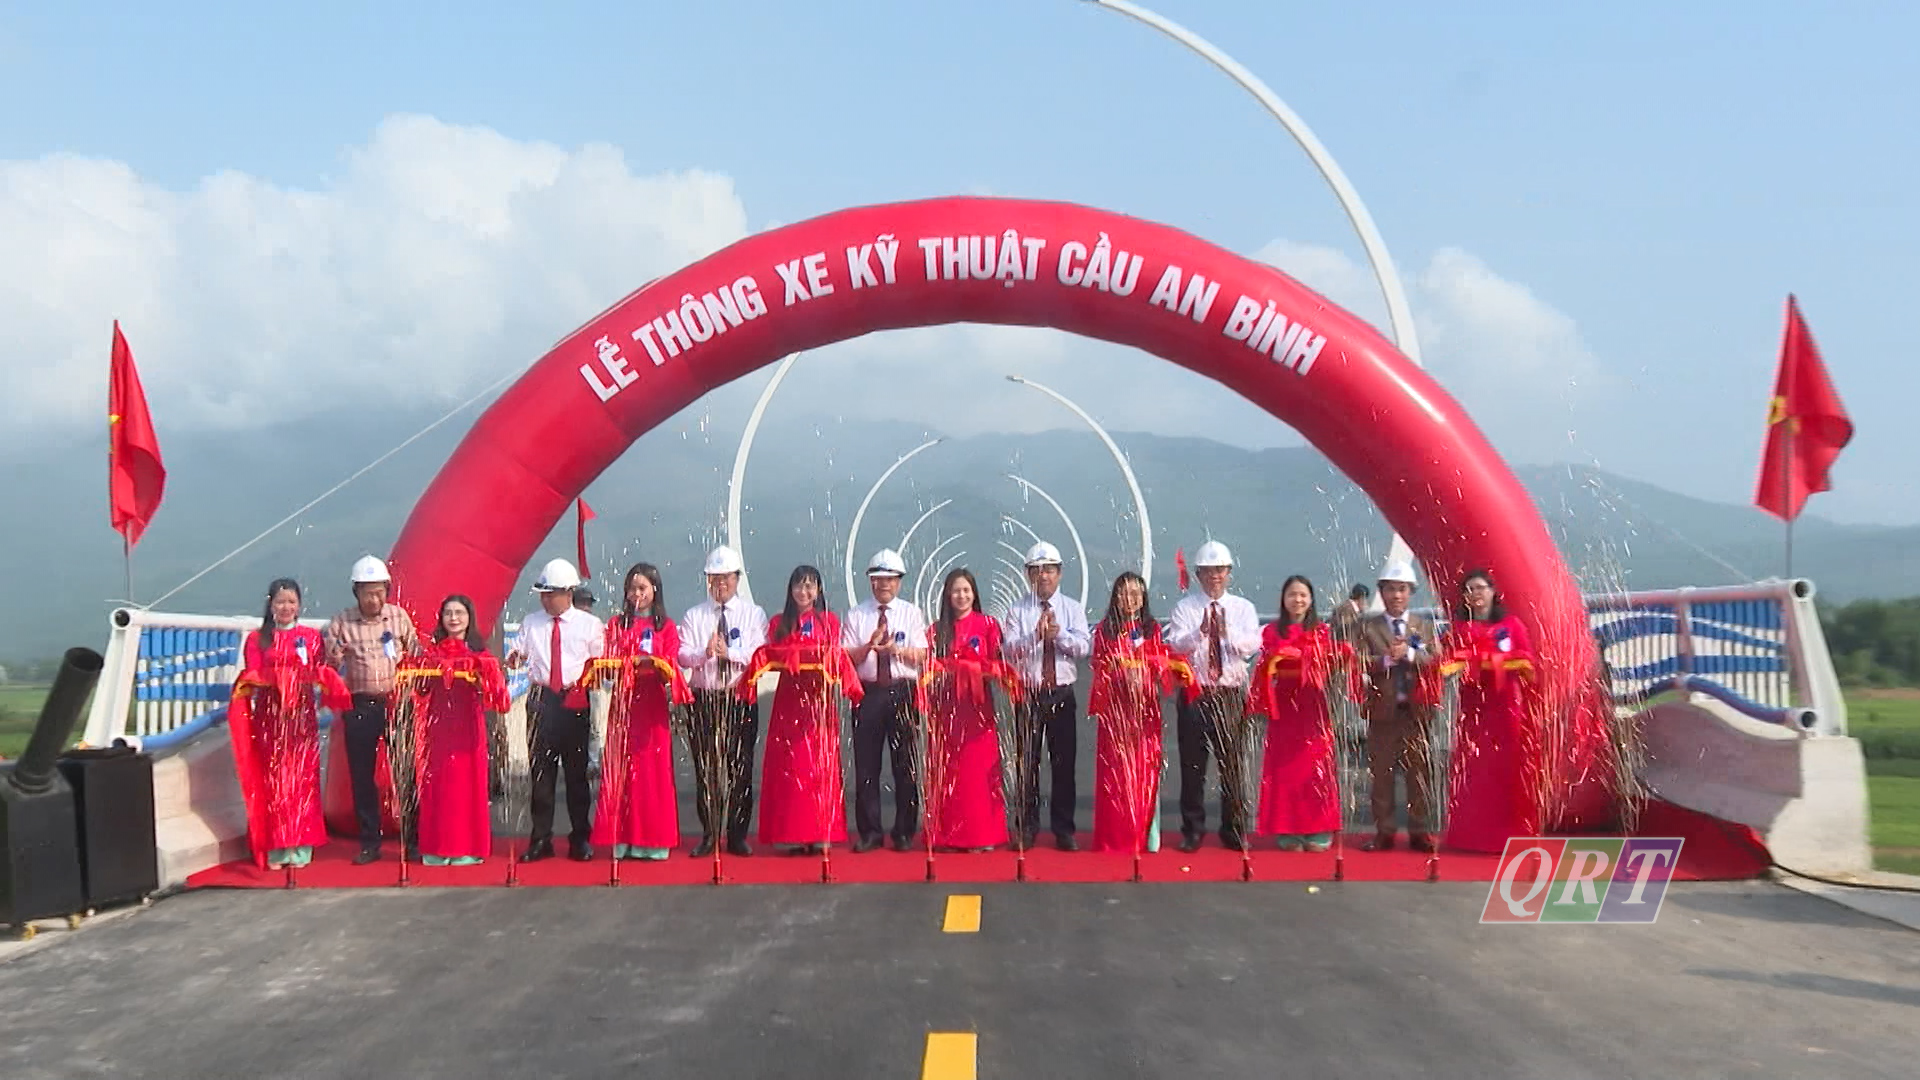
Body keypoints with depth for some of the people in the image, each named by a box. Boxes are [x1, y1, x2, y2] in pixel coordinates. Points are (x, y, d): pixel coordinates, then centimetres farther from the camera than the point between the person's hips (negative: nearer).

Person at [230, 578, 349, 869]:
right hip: (270, 714, 0)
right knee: (272, 779, -3)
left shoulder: (312, 636, 11)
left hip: (302, 714, 0)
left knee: (302, 778, -1)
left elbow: (321, 674, 6)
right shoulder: (257, 639, 9)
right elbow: (252, 676, 5)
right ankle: (275, 850, 1)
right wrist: (251, 684, -15)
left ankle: (300, 848, 3)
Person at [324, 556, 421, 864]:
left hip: (397, 702, 0)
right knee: (362, 775, 4)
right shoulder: (342, 623, 1)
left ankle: (413, 838, 11)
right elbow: (328, 665, -2)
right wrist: (334, 655, -24)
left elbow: (416, 654, 7)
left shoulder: (398, 616, 3)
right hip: (360, 706, 0)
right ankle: (369, 843, 14)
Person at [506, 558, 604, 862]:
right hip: (542, 702, 2)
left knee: (577, 771, 4)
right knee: (540, 771, 2)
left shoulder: (589, 624, 4)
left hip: (576, 703, -2)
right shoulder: (531, 623, 10)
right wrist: (514, 660, -14)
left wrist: (584, 680, -11)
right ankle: (540, 840, 10)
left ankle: (580, 840, 13)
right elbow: (518, 655, 8)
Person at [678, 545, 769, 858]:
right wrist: (705, 653, -22)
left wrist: (730, 653, -20)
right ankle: (709, 835, 12)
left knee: (740, 768, 0)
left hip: (741, 699, -1)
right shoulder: (694, 615, 10)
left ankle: (737, 835, 8)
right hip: (704, 699, 1)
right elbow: (683, 655, -2)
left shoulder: (754, 614, 7)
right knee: (705, 769, 4)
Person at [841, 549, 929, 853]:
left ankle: (905, 832, 11)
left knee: (906, 764, 2)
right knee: (866, 765, 2)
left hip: (903, 693, 0)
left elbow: (921, 656, -3)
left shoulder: (912, 614, 8)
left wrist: (895, 648, -22)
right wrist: (870, 645, -19)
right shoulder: (856, 615, 9)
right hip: (867, 692, 1)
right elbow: (847, 657, 0)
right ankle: (869, 832, 10)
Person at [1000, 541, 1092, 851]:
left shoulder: (1073, 609, 6)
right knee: (1027, 762, 4)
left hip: (1062, 694, 1)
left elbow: (1085, 647, -7)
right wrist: (1035, 636, -27)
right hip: (1028, 694, -1)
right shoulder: (1018, 610, 3)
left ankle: (1064, 829, 12)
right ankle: (1027, 828, 14)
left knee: (1064, 762, 3)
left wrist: (1059, 633, -23)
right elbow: (1010, 650, -10)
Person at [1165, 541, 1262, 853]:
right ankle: (1192, 831, 13)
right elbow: (1175, 644, -12)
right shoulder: (1184, 607, 4)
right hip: (1195, 694, -1)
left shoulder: (1243, 607, 7)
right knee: (1192, 765, 3)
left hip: (1231, 694, 1)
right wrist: (1200, 631, -31)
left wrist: (1226, 632, -28)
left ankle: (1234, 831, 16)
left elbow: (1252, 645, -10)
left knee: (1233, 764, 5)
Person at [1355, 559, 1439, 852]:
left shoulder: (1424, 626, 9)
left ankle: (1418, 831, 11)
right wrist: (1387, 659, -23)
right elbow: (1362, 663, -7)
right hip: (1382, 709, -1)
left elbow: (1434, 661, -4)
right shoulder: (1368, 626, 4)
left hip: (1416, 708, 1)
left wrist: (1409, 653, -19)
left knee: (1418, 772, 4)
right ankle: (1384, 831, 11)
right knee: (1381, 773, 3)